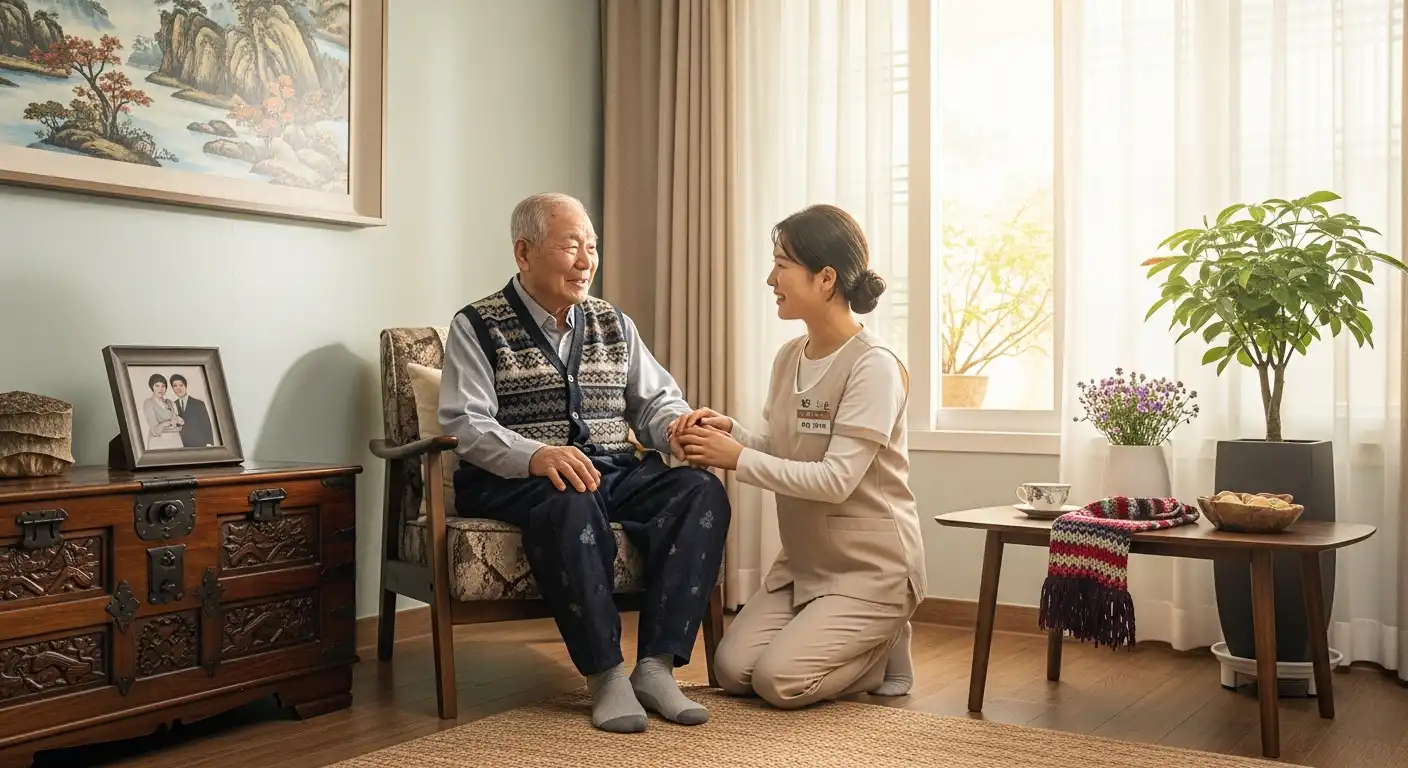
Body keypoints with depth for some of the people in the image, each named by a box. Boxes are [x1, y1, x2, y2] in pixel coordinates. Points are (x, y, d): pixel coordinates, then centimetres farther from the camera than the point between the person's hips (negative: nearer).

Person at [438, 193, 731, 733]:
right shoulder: (477, 327, 3)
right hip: (516, 482, -5)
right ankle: (605, 674, -26)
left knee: (701, 491, -22)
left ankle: (656, 664, -21)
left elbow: (656, 403, 15)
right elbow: (466, 424, -10)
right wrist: (537, 456, -29)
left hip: (616, 474, 5)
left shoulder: (614, 324, 19)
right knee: (572, 501, -39)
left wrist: (684, 427, -11)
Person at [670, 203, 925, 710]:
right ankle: (857, 646, 18)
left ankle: (886, 653, 10)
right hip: (804, 561, 8)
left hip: (871, 567, -7)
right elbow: (779, 454, 8)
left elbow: (835, 479, -24)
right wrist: (728, 430, -11)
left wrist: (737, 458, -23)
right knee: (732, 670, -4)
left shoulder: (873, 365, -19)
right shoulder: (789, 357, 5)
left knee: (779, 681, -17)